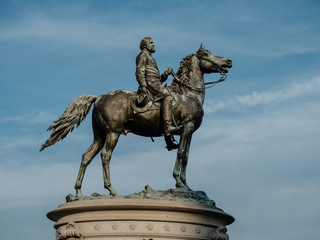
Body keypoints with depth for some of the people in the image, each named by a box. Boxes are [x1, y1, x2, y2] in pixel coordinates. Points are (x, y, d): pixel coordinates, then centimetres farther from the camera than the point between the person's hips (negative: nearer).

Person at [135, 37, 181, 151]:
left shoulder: (150, 58, 35)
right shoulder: (143, 55, 7)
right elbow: (140, 73, -8)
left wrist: (166, 74, 12)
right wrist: (143, 88, -21)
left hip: (156, 83, 10)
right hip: (149, 83, -10)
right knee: (167, 95, -29)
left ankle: (169, 141, -3)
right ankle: (168, 126, -46)